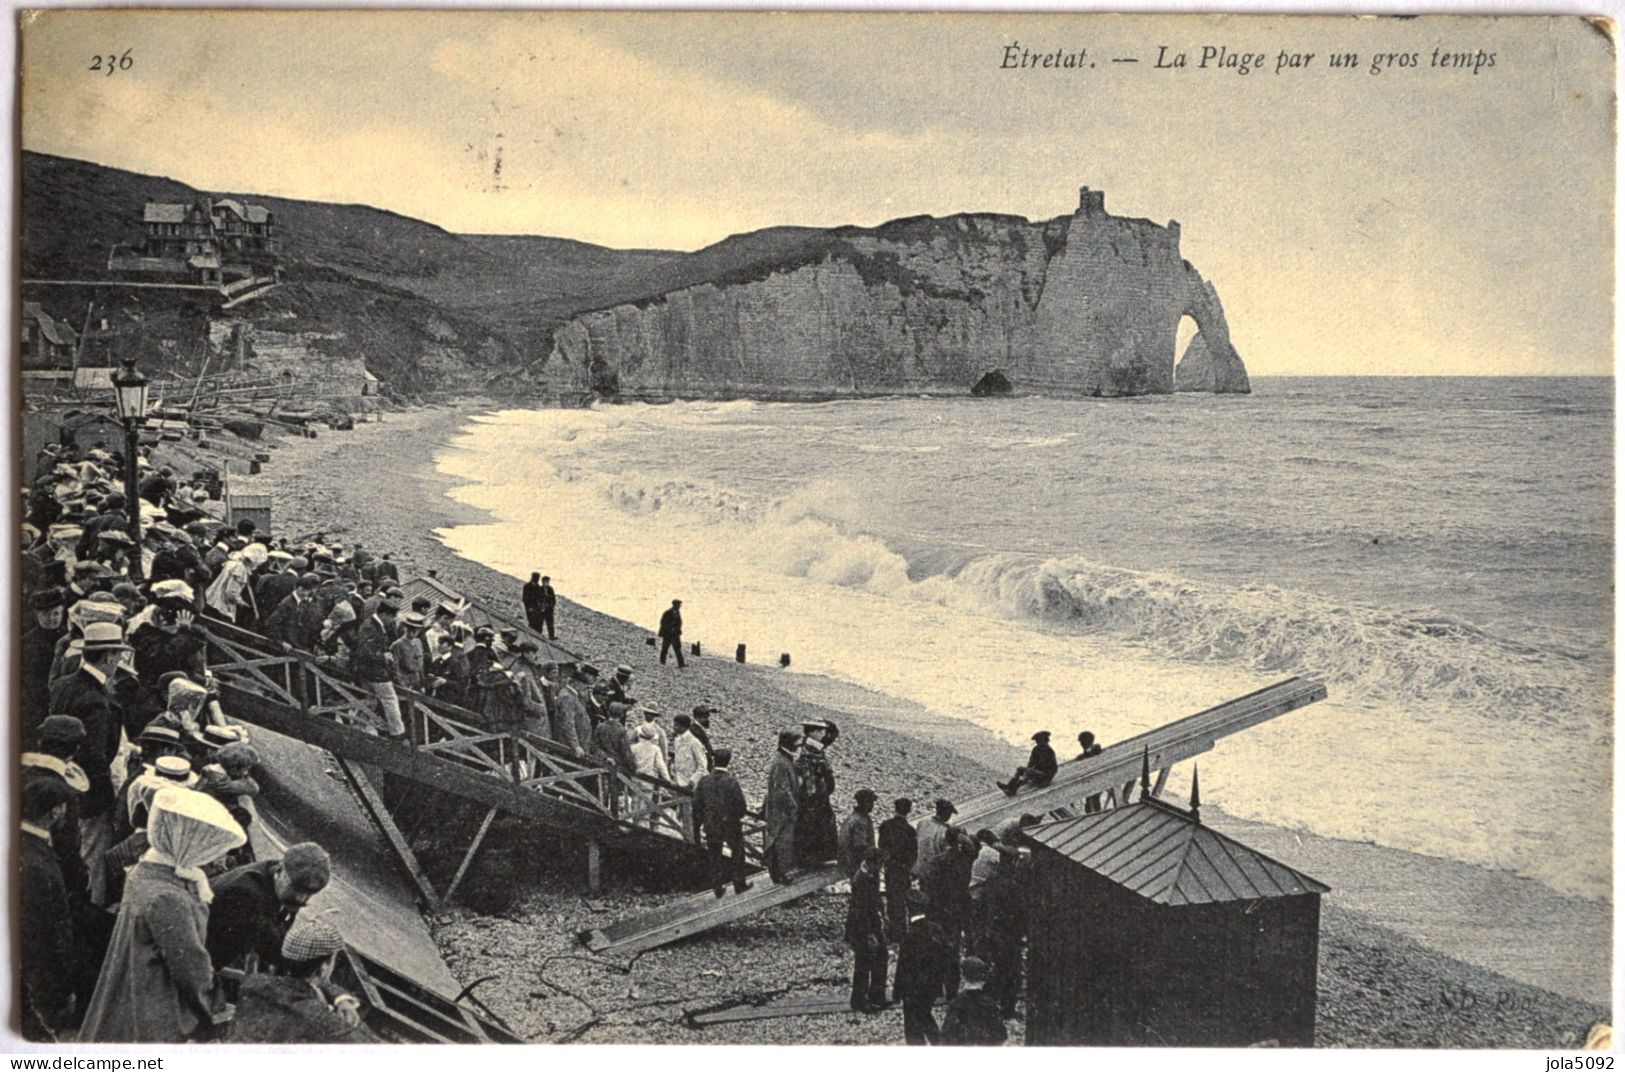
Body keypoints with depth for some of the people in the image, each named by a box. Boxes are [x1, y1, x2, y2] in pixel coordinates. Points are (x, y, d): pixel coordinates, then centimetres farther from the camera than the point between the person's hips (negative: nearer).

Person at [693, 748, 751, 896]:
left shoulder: (704, 781, -8)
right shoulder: (731, 782, -20)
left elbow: (697, 805, -3)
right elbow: (740, 805, -16)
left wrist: (699, 825, 7)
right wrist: (740, 816, 6)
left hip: (711, 827, 3)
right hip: (731, 825, -3)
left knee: (714, 858, 16)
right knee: (738, 855, 18)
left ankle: (717, 888, 23)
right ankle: (739, 884, 27)